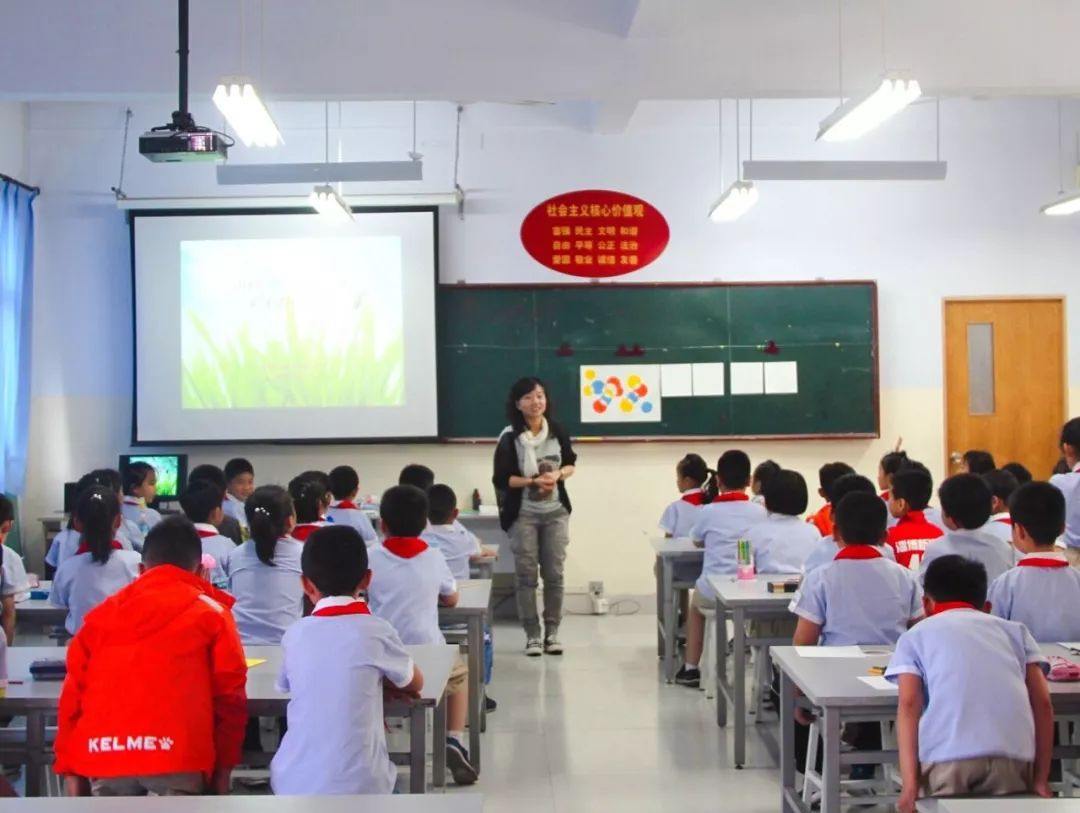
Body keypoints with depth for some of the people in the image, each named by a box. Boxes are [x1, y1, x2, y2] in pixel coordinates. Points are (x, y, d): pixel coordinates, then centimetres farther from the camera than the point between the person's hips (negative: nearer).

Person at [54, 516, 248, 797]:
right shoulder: (211, 613, 11)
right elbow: (229, 694, 6)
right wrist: (224, 763, 13)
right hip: (176, 752, -3)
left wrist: (68, 765, 20)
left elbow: (73, 692, 16)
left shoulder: (103, 613, 20)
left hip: (104, 751, 4)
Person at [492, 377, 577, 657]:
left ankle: (552, 632, 17)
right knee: (527, 576, 2)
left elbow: (570, 463, 12)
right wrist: (533, 481, -21)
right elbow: (500, 479, -11)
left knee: (554, 574, 6)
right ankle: (532, 635, 11)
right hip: (523, 515, -3)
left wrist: (558, 475, -10)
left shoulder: (557, 432, -1)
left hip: (556, 513, 3)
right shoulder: (510, 437, -12)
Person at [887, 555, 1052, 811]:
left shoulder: (915, 636, 22)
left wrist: (910, 784, -1)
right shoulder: (1015, 630, 28)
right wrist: (1040, 779, 18)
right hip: (1013, 755, 2)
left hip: (947, 757, -1)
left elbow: (909, 706, 6)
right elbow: (1042, 703, 17)